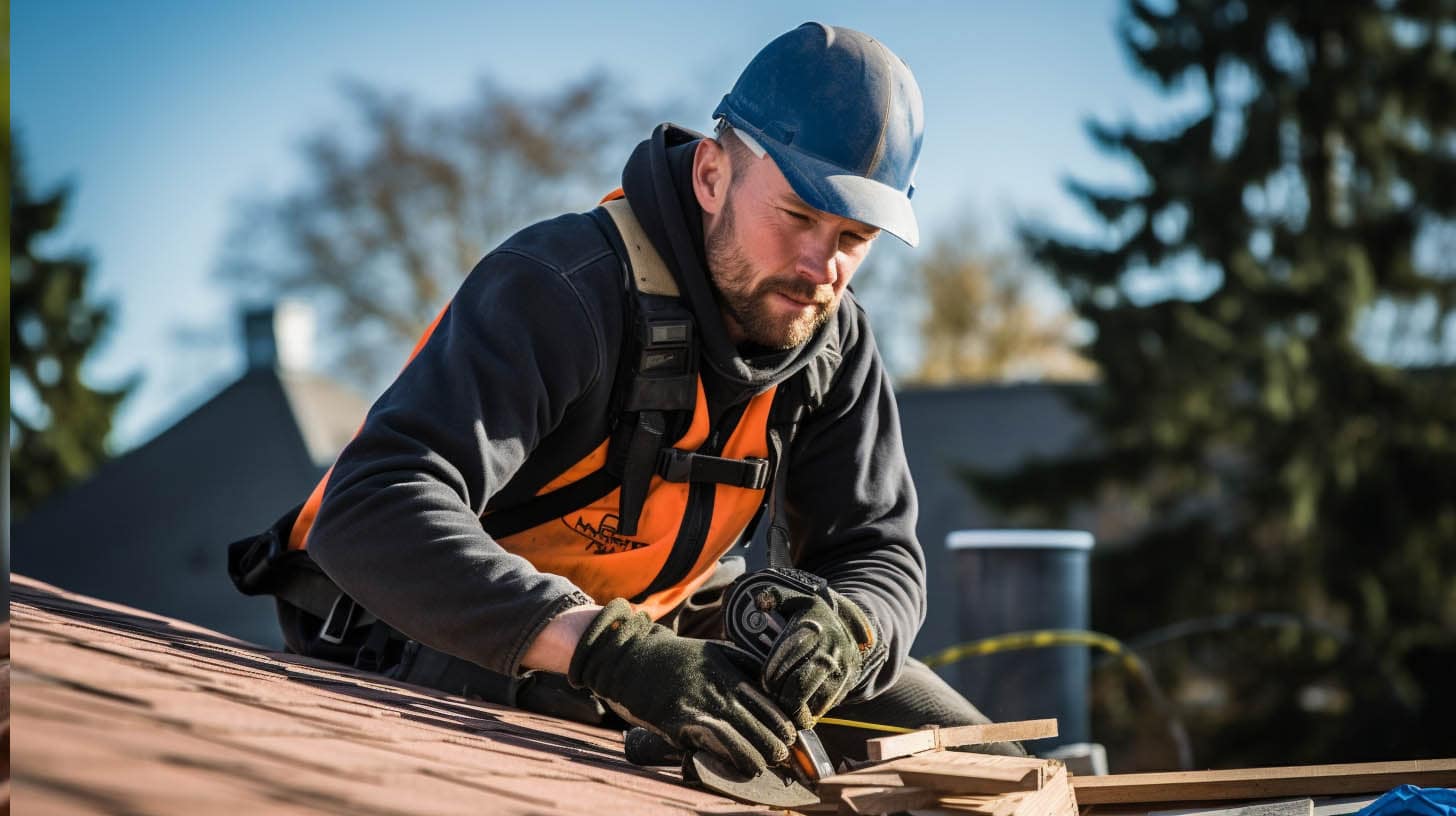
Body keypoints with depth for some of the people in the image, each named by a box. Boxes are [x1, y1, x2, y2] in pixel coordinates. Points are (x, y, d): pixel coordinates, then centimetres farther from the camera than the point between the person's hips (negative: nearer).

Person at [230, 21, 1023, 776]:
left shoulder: (833, 338, -7)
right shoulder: (560, 289, -30)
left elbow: (880, 556, -7)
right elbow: (371, 513, -42)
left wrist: (845, 628, -34)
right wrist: (612, 653, -55)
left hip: (654, 622, 6)